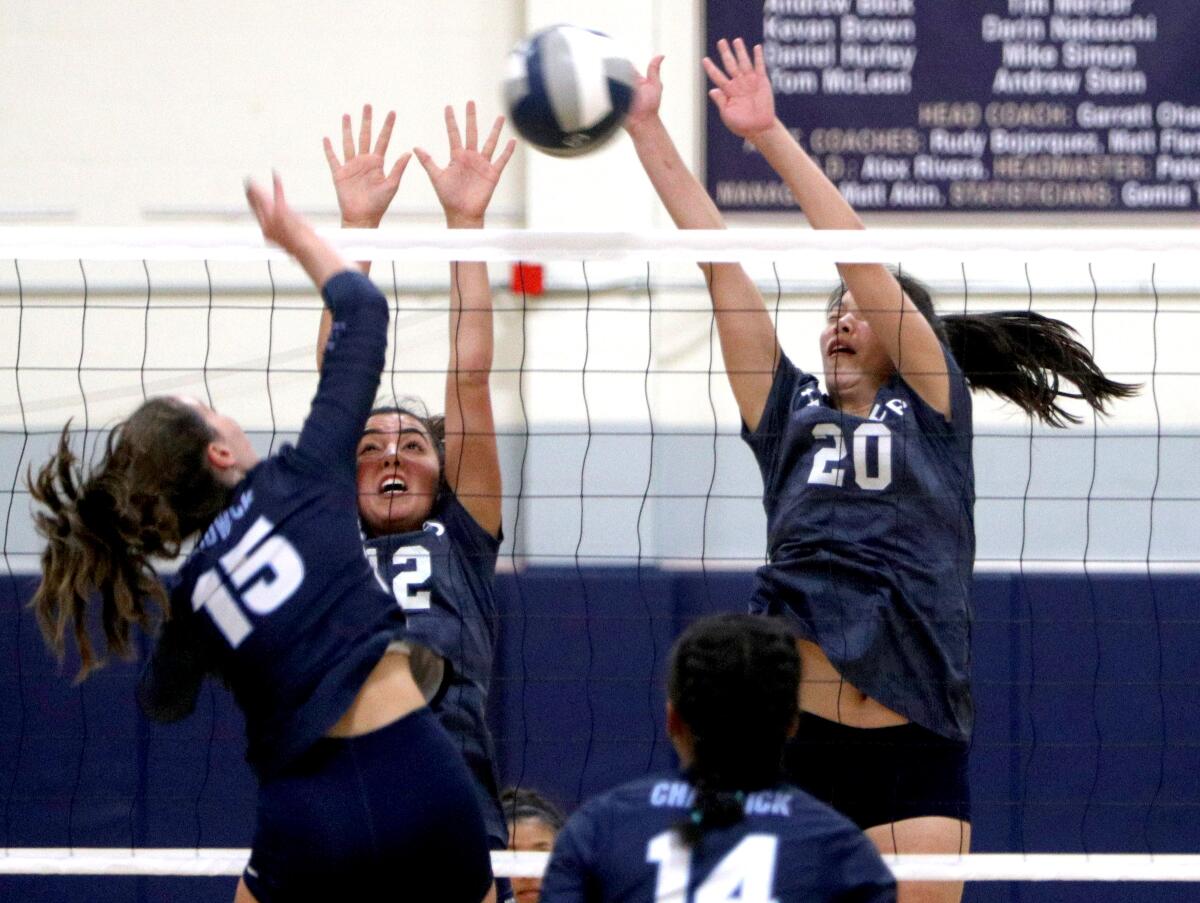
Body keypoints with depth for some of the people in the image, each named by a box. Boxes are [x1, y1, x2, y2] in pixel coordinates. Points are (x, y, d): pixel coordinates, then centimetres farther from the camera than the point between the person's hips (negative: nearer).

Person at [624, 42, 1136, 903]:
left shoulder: (932, 408, 7)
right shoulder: (790, 415, 15)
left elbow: (863, 259, -2)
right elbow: (716, 257, 11)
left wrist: (773, 137, -4)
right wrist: (646, 129, 8)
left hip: (911, 746, -3)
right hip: (793, 740, 3)